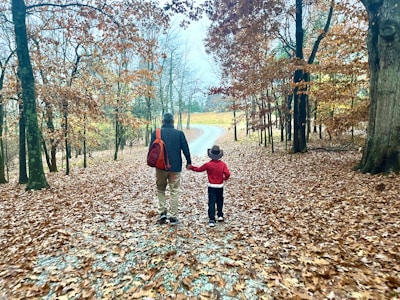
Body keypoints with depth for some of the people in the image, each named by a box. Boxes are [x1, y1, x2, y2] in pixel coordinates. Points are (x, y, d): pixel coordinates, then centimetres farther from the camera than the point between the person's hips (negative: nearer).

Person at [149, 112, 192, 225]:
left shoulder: (156, 133, -3)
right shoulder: (179, 133, -3)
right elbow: (185, 149, 0)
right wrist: (188, 162, 13)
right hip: (175, 168, 0)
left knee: (160, 189, 19)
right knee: (174, 192, 8)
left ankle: (162, 212, 9)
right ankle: (173, 217, 9)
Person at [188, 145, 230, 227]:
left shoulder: (208, 165, -10)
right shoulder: (223, 164, -6)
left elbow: (199, 169, 1)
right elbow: (227, 174, -15)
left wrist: (191, 167, 17)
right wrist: (225, 178, 7)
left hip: (211, 186, -2)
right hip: (220, 186, 2)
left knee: (211, 203, -2)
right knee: (219, 201, 22)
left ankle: (212, 220, -8)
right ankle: (220, 215, 33)